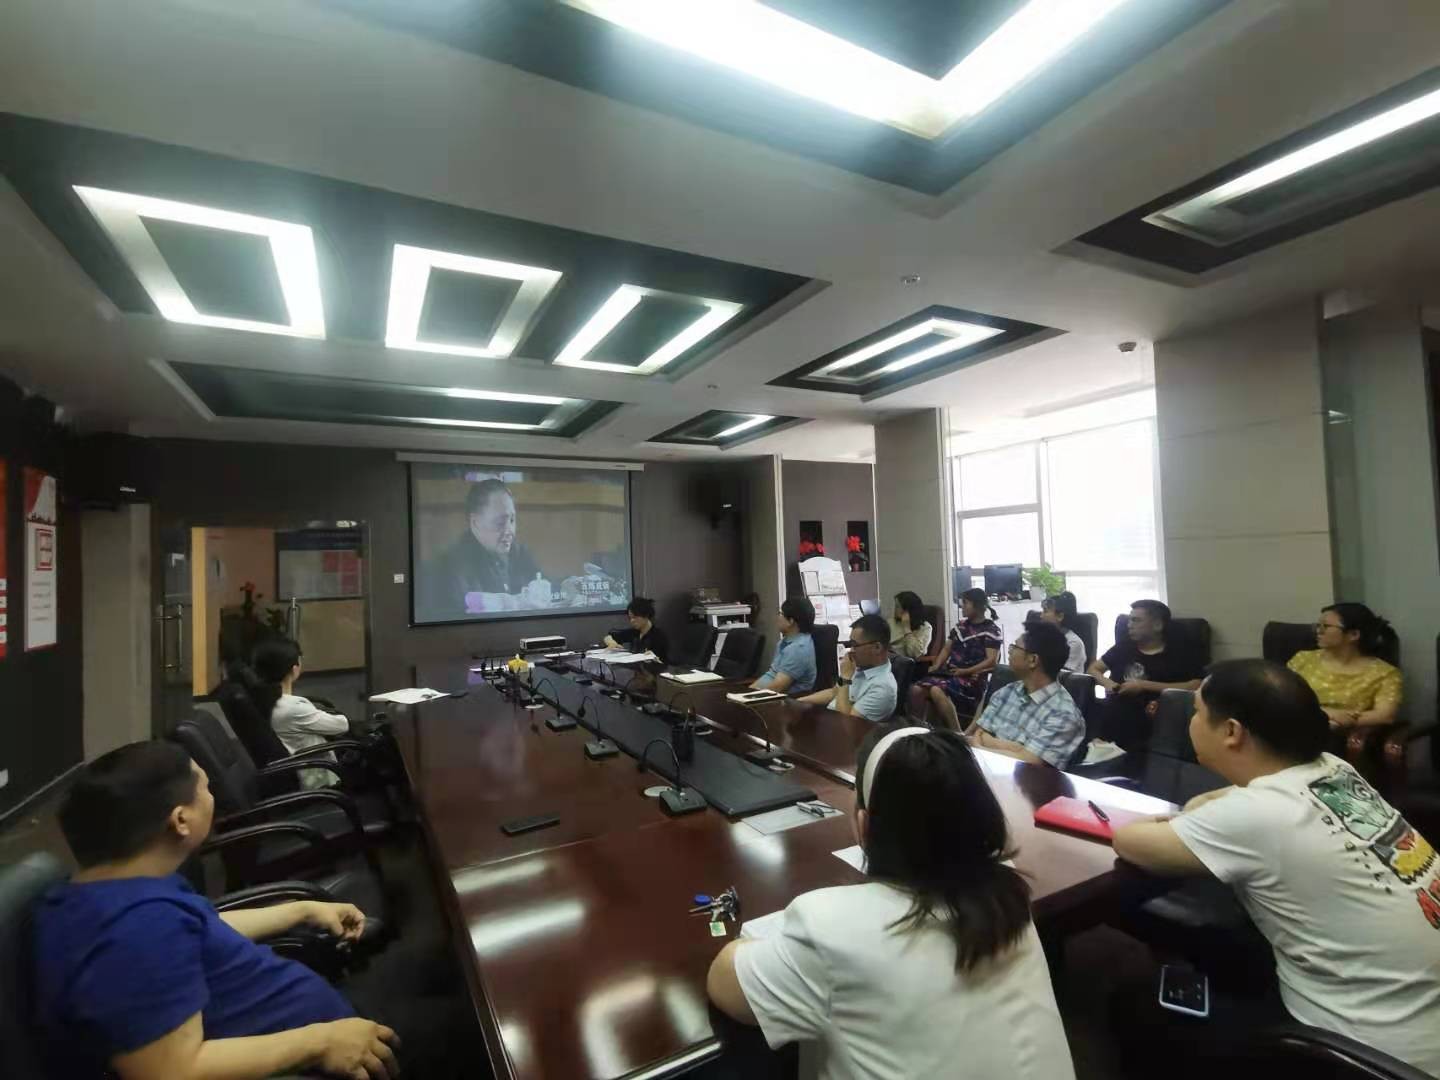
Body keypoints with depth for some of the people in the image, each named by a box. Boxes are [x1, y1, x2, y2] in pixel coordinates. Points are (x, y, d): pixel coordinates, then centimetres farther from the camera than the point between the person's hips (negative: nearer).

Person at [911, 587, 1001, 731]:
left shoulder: (991, 630, -1)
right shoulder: (961, 625, 19)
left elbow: (991, 661, -10)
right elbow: (947, 648, 22)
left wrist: (966, 671, -18)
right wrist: (936, 666, 4)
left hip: (972, 678, -6)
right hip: (949, 673, 6)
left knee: (937, 690, -35)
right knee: (916, 690, -20)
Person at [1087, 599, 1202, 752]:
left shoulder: (1180, 654, 10)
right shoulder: (1124, 647, 23)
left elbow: (1196, 686, -5)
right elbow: (1094, 668, 27)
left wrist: (1145, 686, -6)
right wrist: (1106, 682, 4)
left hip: (1147, 718, -2)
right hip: (1110, 716, 3)